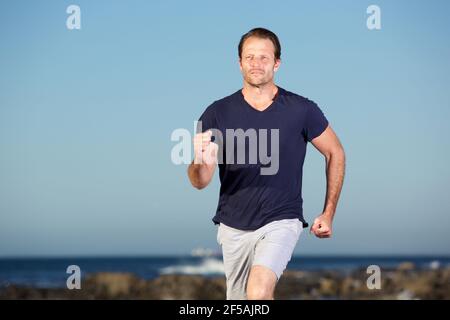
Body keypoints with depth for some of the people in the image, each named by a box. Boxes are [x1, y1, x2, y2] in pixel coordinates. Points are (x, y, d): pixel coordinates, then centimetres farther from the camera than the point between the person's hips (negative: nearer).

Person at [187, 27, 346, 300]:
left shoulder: (302, 110, -7)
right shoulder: (219, 113, -4)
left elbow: (335, 153, 9)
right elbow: (200, 182, -7)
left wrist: (328, 213, 6)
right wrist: (202, 163, -31)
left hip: (281, 223, -3)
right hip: (233, 226, 3)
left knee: (258, 292, -28)